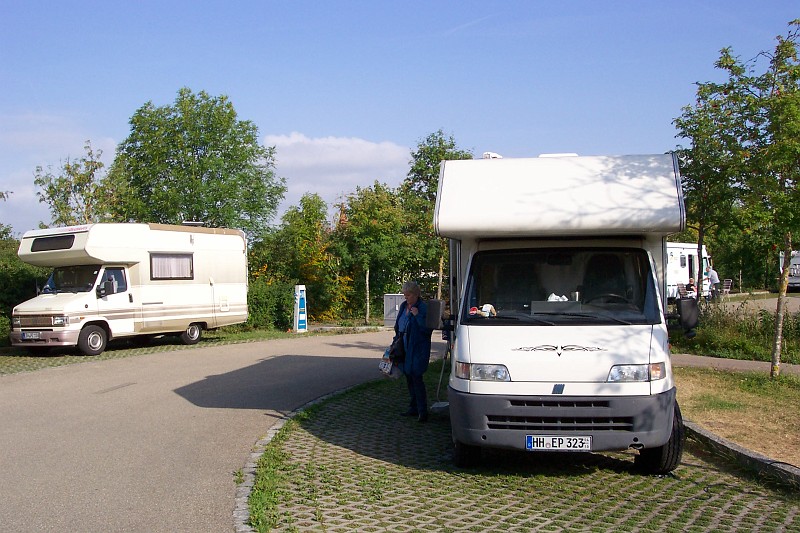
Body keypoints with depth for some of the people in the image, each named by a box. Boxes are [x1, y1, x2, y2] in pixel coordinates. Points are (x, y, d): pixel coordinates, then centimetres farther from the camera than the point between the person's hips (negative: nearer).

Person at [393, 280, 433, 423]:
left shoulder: (423, 308, -11)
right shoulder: (403, 306, 11)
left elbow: (428, 330, -17)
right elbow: (398, 326, 22)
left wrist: (417, 315, -24)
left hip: (418, 349, -8)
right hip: (404, 348, 8)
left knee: (416, 378, -10)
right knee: (409, 379, 13)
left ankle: (423, 411, -6)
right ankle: (413, 408, 23)